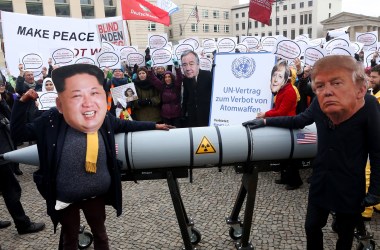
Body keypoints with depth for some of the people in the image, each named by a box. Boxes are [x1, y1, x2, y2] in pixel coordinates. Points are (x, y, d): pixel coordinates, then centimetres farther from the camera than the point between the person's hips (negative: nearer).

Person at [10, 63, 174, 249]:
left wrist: (154, 126, 6)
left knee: (100, 233, 26)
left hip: (97, 195, 2)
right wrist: (22, 102, -20)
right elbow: (18, 133, -9)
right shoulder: (50, 122, -21)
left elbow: (126, 125, 3)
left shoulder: (105, 119, -16)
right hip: (64, 198, -2)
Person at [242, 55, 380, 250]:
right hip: (320, 182, 3)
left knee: (345, 232, 19)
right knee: (312, 226, 17)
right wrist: (265, 121, 2)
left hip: (350, 188, -3)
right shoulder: (319, 104, -14)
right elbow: (299, 120, 6)